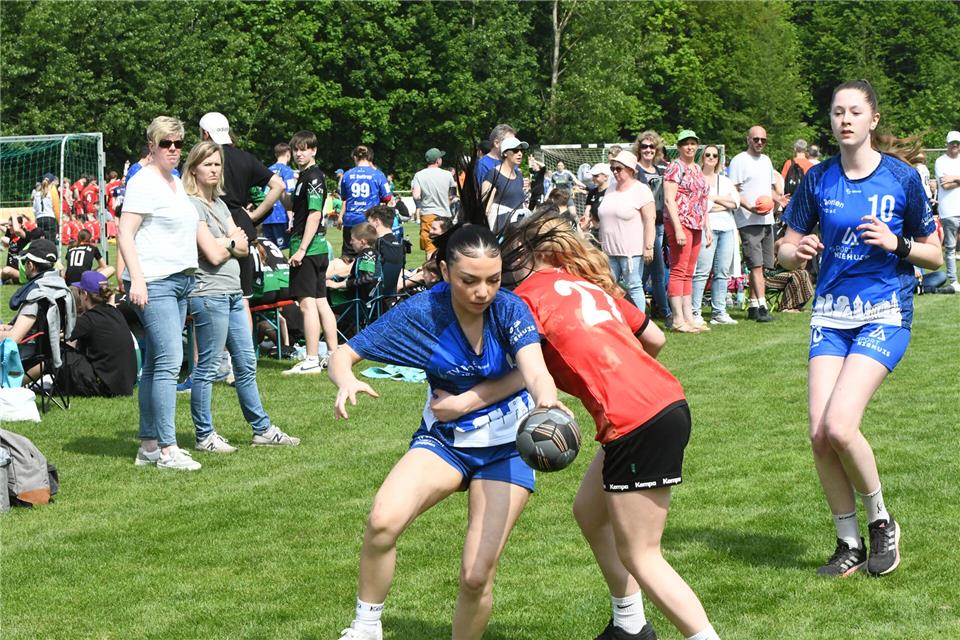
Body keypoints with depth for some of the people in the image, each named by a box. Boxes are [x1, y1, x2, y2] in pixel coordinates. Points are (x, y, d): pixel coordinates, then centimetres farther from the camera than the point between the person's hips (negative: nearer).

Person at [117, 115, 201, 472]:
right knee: (169, 361, -15)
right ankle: (167, 449, -15)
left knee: (155, 366, 10)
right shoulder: (144, 183, -9)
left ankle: (149, 446, 13)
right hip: (153, 283, -9)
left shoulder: (176, 183, 18)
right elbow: (125, 234, -15)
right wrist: (136, 279, -23)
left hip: (180, 281, 9)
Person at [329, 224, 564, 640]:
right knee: (383, 521, -27)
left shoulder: (509, 309, -19)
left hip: (506, 447, -1)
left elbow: (535, 370, -35)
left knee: (477, 575, -11)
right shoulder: (422, 312, -16)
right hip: (444, 436, 1)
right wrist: (347, 382, -37)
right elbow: (343, 354, -12)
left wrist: (546, 401, -60)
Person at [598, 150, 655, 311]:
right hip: (609, 250, 7)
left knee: (633, 287, -5)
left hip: (631, 251, -7)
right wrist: (602, 242, 18)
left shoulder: (641, 190, -7)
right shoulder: (610, 190, 16)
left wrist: (648, 247, -17)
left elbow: (650, 219, -12)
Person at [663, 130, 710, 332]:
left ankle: (689, 317, 11)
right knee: (678, 271, -8)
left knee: (688, 273, 9)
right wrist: (678, 229, -19)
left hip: (696, 226, 8)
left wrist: (707, 228, 19)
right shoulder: (675, 168, -6)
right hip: (680, 223, -8)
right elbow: (669, 200, -13)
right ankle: (678, 320, -9)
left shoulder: (697, 169, 19)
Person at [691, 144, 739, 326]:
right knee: (702, 271, -12)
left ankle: (719, 312, 8)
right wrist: (724, 203, -1)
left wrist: (713, 199, -2)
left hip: (727, 228, 6)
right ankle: (695, 313, -12)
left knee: (723, 271, 4)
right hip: (706, 227, -6)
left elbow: (735, 202, 9)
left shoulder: (725, 181, 22)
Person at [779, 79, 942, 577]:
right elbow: (786, 249, 10)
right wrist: (797, 252, -13)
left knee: (840, 426, -20)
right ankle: (850, 544, 10)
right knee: (819, 434, -7)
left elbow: (935, 256, 4)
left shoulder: (901, 178, -3)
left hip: (885, 315, -4)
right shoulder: (818, 180, 4)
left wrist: (896, 244, -15)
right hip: (831, 315, 4)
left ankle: (881, 521, 5)